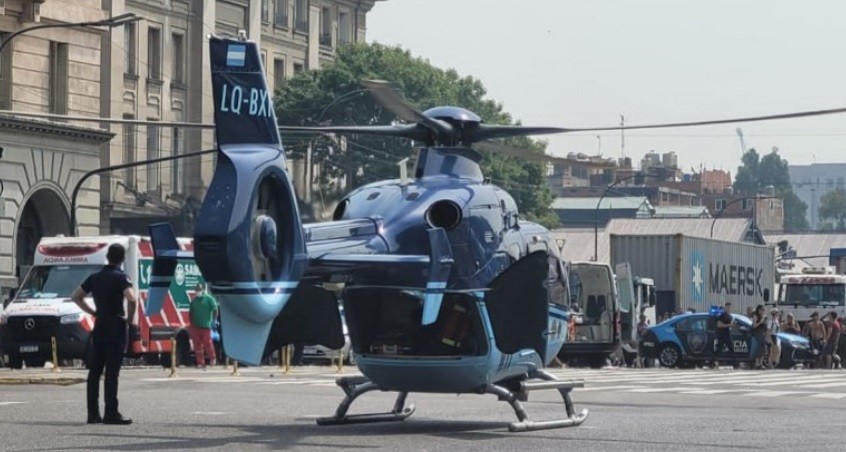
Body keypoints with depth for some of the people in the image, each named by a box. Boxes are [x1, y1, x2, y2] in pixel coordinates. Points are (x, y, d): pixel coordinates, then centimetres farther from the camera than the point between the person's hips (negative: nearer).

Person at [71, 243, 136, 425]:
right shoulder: (121, 277, -10)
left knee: (94, 371, 8)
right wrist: (129, 318, -9)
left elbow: (76, 296, 18)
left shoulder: (95, 277, 11)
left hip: (99, 328, 6)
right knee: (112, 372, -7)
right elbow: (132, 299, -25)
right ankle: (111, 413, -7)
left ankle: (93, 413, 9)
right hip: (116, 329, -6)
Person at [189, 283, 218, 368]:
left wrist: (213, 320, -11)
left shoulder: (209, 298, -2)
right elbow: (190, 312, 19)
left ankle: (213, 359, 15)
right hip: (195, 326, 5)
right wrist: (191, 322, 10)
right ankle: (200, 362, 7)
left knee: (207, 342, -5)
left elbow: (215, 310, -4)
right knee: (197, 344, 2)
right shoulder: (194, 300, 13)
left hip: (206, 326, -5)